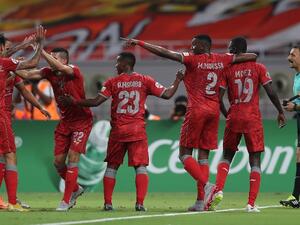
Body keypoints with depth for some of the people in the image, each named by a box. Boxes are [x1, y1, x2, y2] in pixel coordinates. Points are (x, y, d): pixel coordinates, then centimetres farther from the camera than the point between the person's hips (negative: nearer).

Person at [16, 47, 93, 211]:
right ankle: (75, 189, 28)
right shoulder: (49, 73, -1)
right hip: (65, 122, 7)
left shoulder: (73, 71, -18)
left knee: (72, 158, -11)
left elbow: (60, 67, -38)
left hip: (81, 121, -6)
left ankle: (66, 200, -5)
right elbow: (27, 75, -8)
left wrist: (40, 50, -38)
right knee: (58, 161, 5)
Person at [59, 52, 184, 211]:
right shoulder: (145, 81, 3)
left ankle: (108, 203, 8)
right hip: (138, 129, 0)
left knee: (112, 166, 12)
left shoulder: (113, 82, 0)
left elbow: (96, 102, -6)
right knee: (141, 166, 0)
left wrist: (74, 102, 4)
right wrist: (177, 81, 20)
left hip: (118, 130, 0)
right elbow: (167, 94, 2)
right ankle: (140, 203, -12)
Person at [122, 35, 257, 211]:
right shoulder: (221, 60, 6)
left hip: (197, 110, -6)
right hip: (214, 111, 6)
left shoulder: (193, 60, -8)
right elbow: (252, 56, 13)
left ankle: (206, 185, -18)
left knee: (185, 154, 3)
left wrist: (139, 43, -8)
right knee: (204, 155, 8)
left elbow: (164, 53, -12)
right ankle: (201, 201, 2)